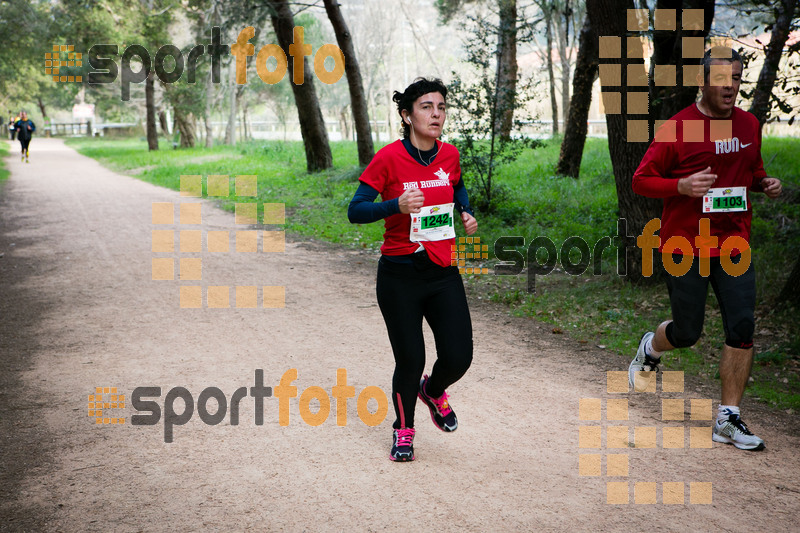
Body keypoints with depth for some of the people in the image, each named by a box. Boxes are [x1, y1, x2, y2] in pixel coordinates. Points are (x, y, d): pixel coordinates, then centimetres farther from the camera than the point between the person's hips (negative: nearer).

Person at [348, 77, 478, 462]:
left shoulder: (450, 155, 4)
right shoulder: (389, 157, -11)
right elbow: (355, 211, -12)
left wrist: (466, 213, 8)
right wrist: (397, 205, -28)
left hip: (443, 274, 4)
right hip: (399, 276, -4)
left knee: (458, 358, -3)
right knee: (410, 360, 0)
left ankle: (433, 390, 34)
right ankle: (403, 429, 29)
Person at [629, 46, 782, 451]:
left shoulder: (749, 125, 8)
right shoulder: (677, 128, -10)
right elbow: (641, 180, -6)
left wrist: (764, 184, 3)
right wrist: (681, 186, -23)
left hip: (734, 245, 4)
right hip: (684, 246, -4)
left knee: (741, 328, -5)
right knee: (687, 333, 4)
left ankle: (728, 419, 5)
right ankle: (650, 348, 40)